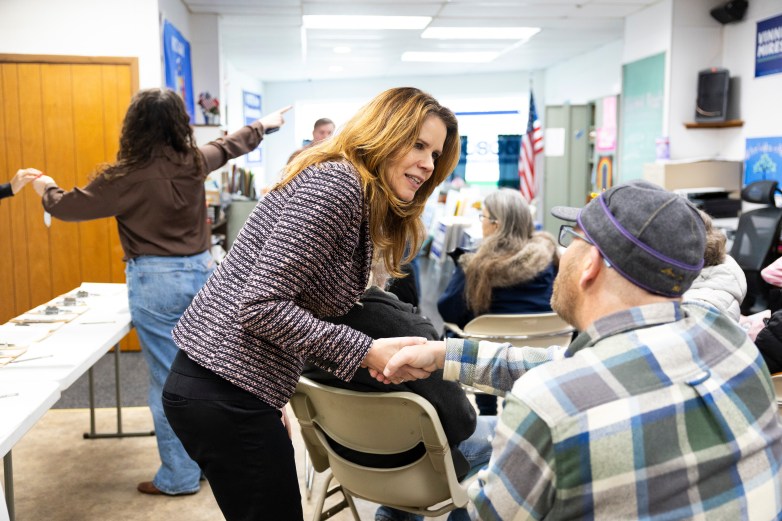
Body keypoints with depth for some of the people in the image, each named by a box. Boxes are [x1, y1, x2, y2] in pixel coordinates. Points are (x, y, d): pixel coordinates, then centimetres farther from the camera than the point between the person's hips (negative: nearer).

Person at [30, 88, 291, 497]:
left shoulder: (126, 176, -13)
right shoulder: (194, 161, 1)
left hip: (156, 280, -6)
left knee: (168, 380, 3)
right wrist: (263, 125, 41)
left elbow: (69, 206, -3)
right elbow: (229, 145, 21)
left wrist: (46, 189, 20)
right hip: (201, 271, 6)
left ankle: (180, 476, 13)